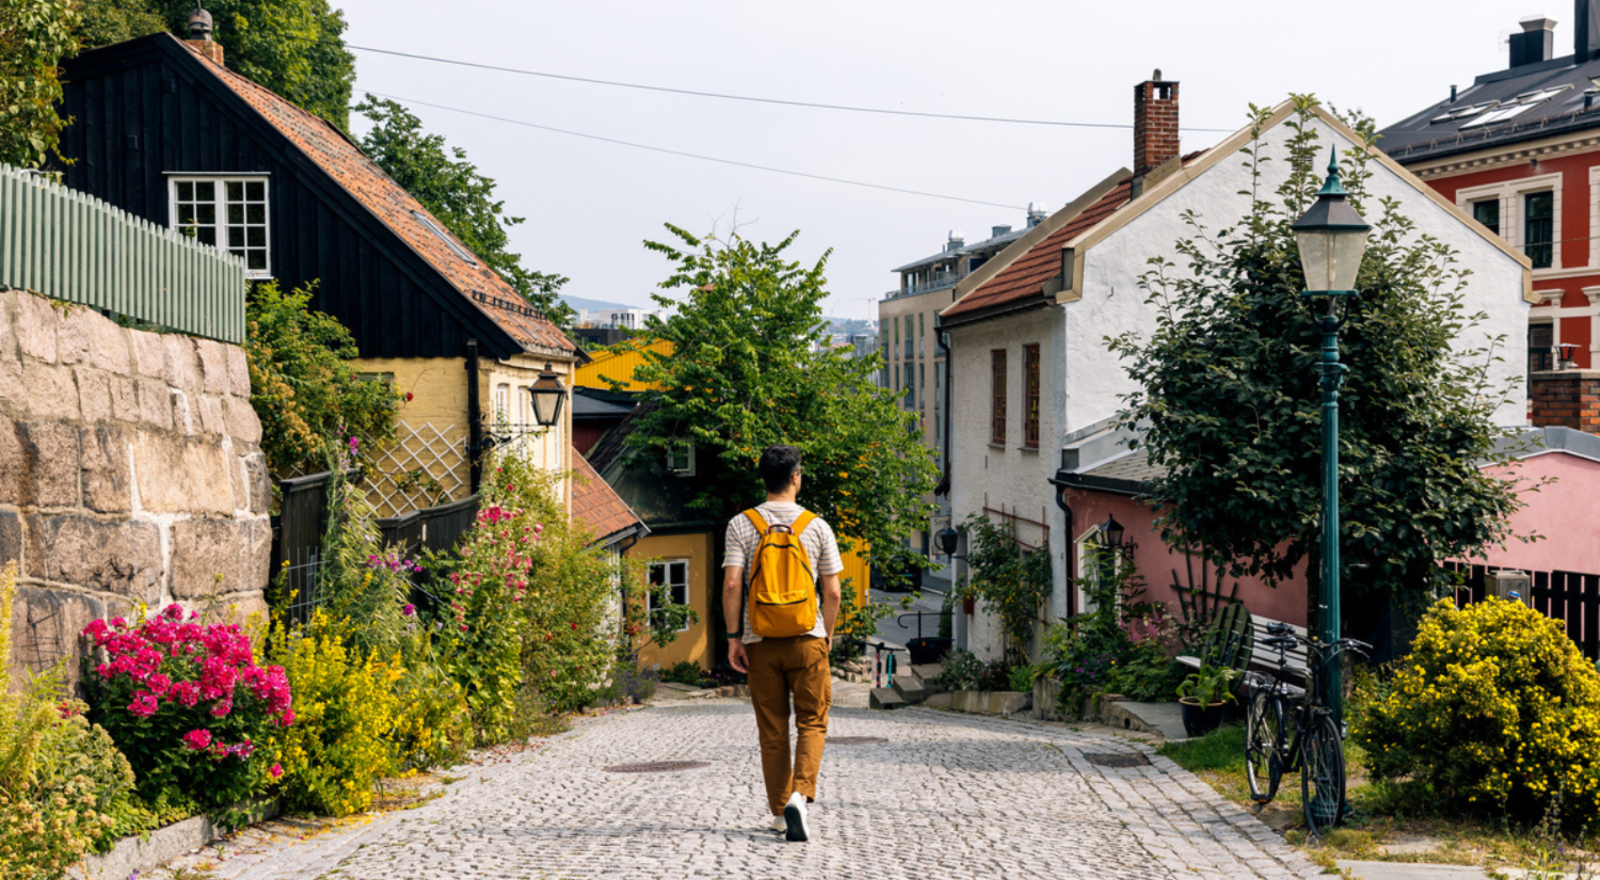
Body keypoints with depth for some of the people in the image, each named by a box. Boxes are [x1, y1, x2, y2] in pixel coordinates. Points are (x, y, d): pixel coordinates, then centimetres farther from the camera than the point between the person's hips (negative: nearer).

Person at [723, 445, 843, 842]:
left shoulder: (741, 525, -1)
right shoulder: (816, 526, -1)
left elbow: (732, 584, -8)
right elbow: (832, 591, 0)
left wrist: (734, 637, -2)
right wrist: (827, 634, 15)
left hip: (760, 641, 1)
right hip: (806, 637, -1)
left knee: (772, 730, 10)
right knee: (812, 721, 6)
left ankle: (780, 812, 16)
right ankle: (800, 795, -15)